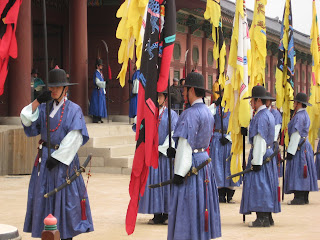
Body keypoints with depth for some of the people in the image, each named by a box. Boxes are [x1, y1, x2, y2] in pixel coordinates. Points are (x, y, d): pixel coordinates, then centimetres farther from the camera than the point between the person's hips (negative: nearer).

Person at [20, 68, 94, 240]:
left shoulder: (74, 110, -5)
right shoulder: (45, 108, 10)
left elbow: (74, 138, -12)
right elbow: (27, 120, 0)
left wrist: (57, 157, -16)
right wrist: (37, 102, -10)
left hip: (64, 159, -5)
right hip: (44, 158, 5)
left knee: (65, 197, -3)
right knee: (43, 195, 4)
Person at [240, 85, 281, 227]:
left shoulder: (261, 117, -17)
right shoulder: (268, 114, 15)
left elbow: (260, 140, -21)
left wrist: (256, 161, -22)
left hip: (260, 154, -10)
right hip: (268, 153, 10)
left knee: (259, 185, -8)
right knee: (266, 186, 12)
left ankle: (262, 218, -9)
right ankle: (268, 218, 15)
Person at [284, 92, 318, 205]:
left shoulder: (299, 116, -15)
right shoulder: (305, 115, 17)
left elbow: (296, 134, -19)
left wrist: (290, 151, -19)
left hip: (299, 146, -10)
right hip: (305, 144, 10)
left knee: (297, 173, -10)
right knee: (303, 173, 10)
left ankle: (299, 198, -12)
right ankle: (304, 198, 13)